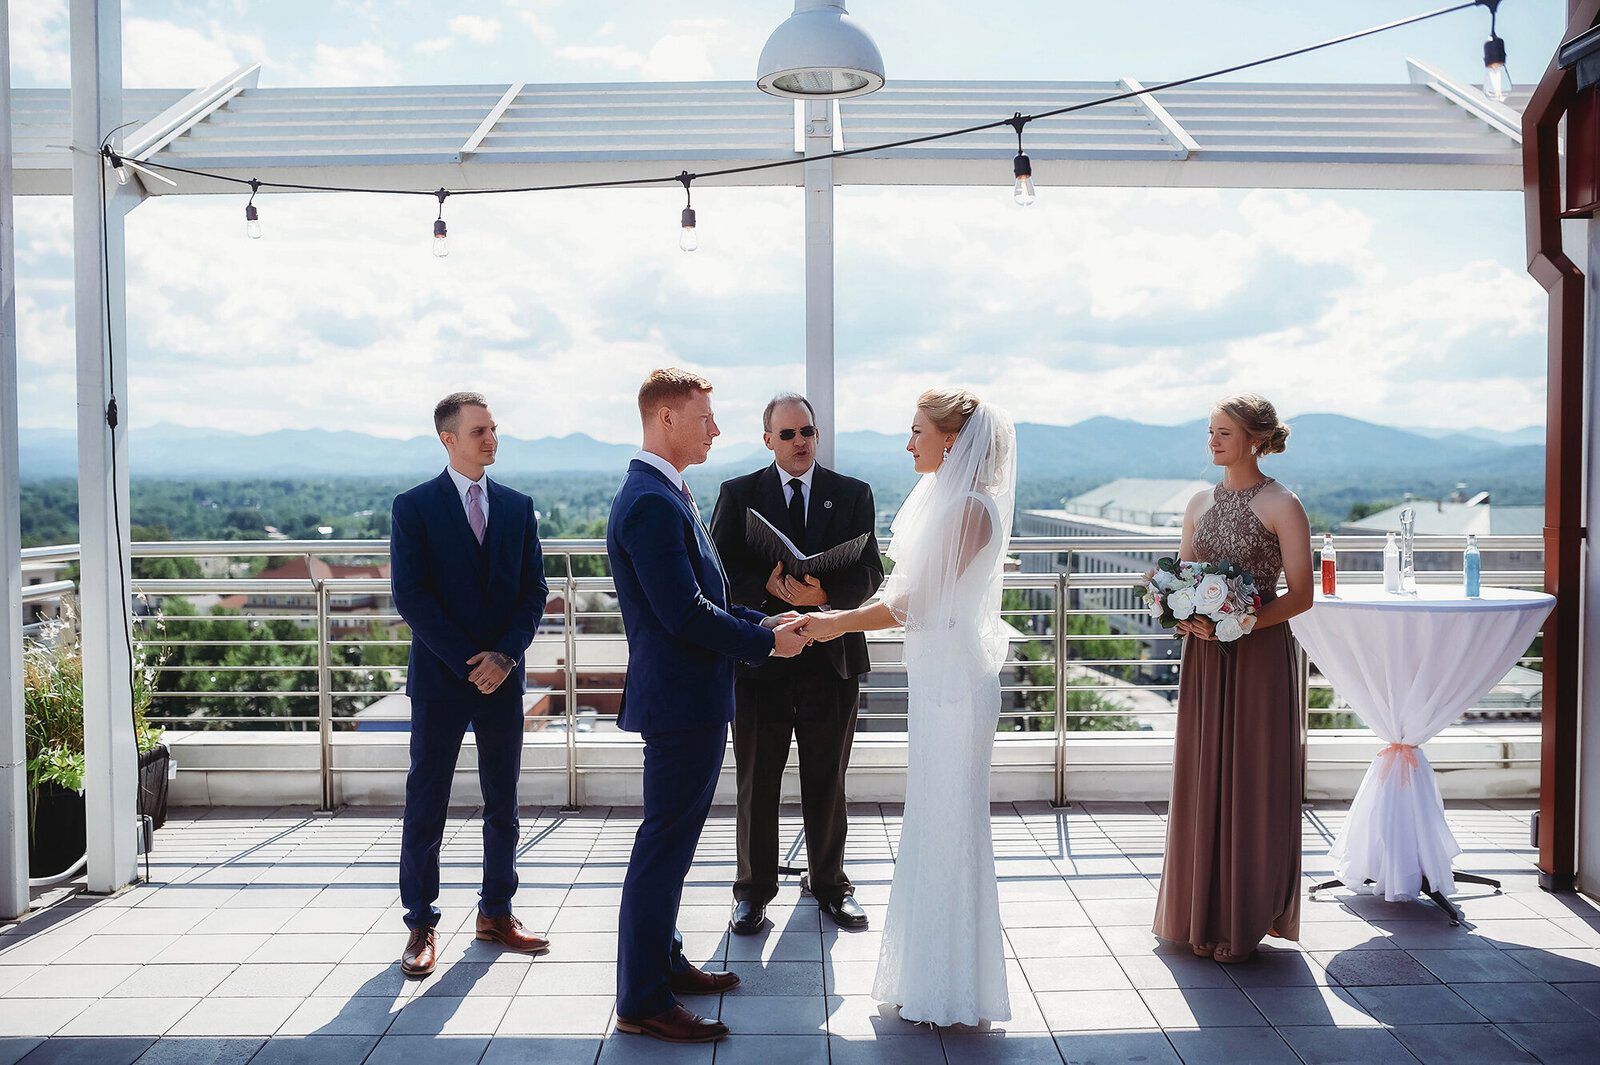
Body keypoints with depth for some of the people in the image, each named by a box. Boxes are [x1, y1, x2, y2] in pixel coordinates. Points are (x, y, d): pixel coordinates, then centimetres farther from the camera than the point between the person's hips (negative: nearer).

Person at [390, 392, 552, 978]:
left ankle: (496, 913, 24)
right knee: (426, 805, 3)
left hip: (503, 675, 4)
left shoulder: (518, 507, 9)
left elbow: (534, 590, 6)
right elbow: (411, 596, -9)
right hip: (440, 676, -3)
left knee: (503, 802, 10)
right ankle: (420, 925, 16)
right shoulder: (414, 506, -2)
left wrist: (505, 655, -8)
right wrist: (468, 662, -13)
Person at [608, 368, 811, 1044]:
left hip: (691, 700, 11)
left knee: (673, 841, 20)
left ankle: (662, 962, 35)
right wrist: (767, 640, -13)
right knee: (664, 844, -1)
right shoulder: (652, 502, -20)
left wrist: (760, 623, 10)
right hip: (682, 701, -11)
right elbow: (685, 614, -24)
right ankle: (642, 1001, 11)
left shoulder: (663, 493, 14)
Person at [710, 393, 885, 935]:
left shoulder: (853, 494, 6)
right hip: (759, 656, -1)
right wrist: (768, 586, -21)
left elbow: (870, 573, -2)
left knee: (827, 782, 13)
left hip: (832, 658, 1)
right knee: (756, 782, 8)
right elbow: (720, 571, -3)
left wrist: (823, 592, -21)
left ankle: (829, 883, 31)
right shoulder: (738, 494, 4)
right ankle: (754, 889, 24)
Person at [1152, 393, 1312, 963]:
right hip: (1204, 657, 5)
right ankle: (1200, 912, 22)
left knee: (1253, 782, 2)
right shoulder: (1200, 504, 11)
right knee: (1202, 781, 9)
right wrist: (1183, 616, -7)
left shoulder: (1281, 505, -6)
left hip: (1260, 655, -5)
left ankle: (1246, 920, 16)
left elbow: (1300, 595, -10)